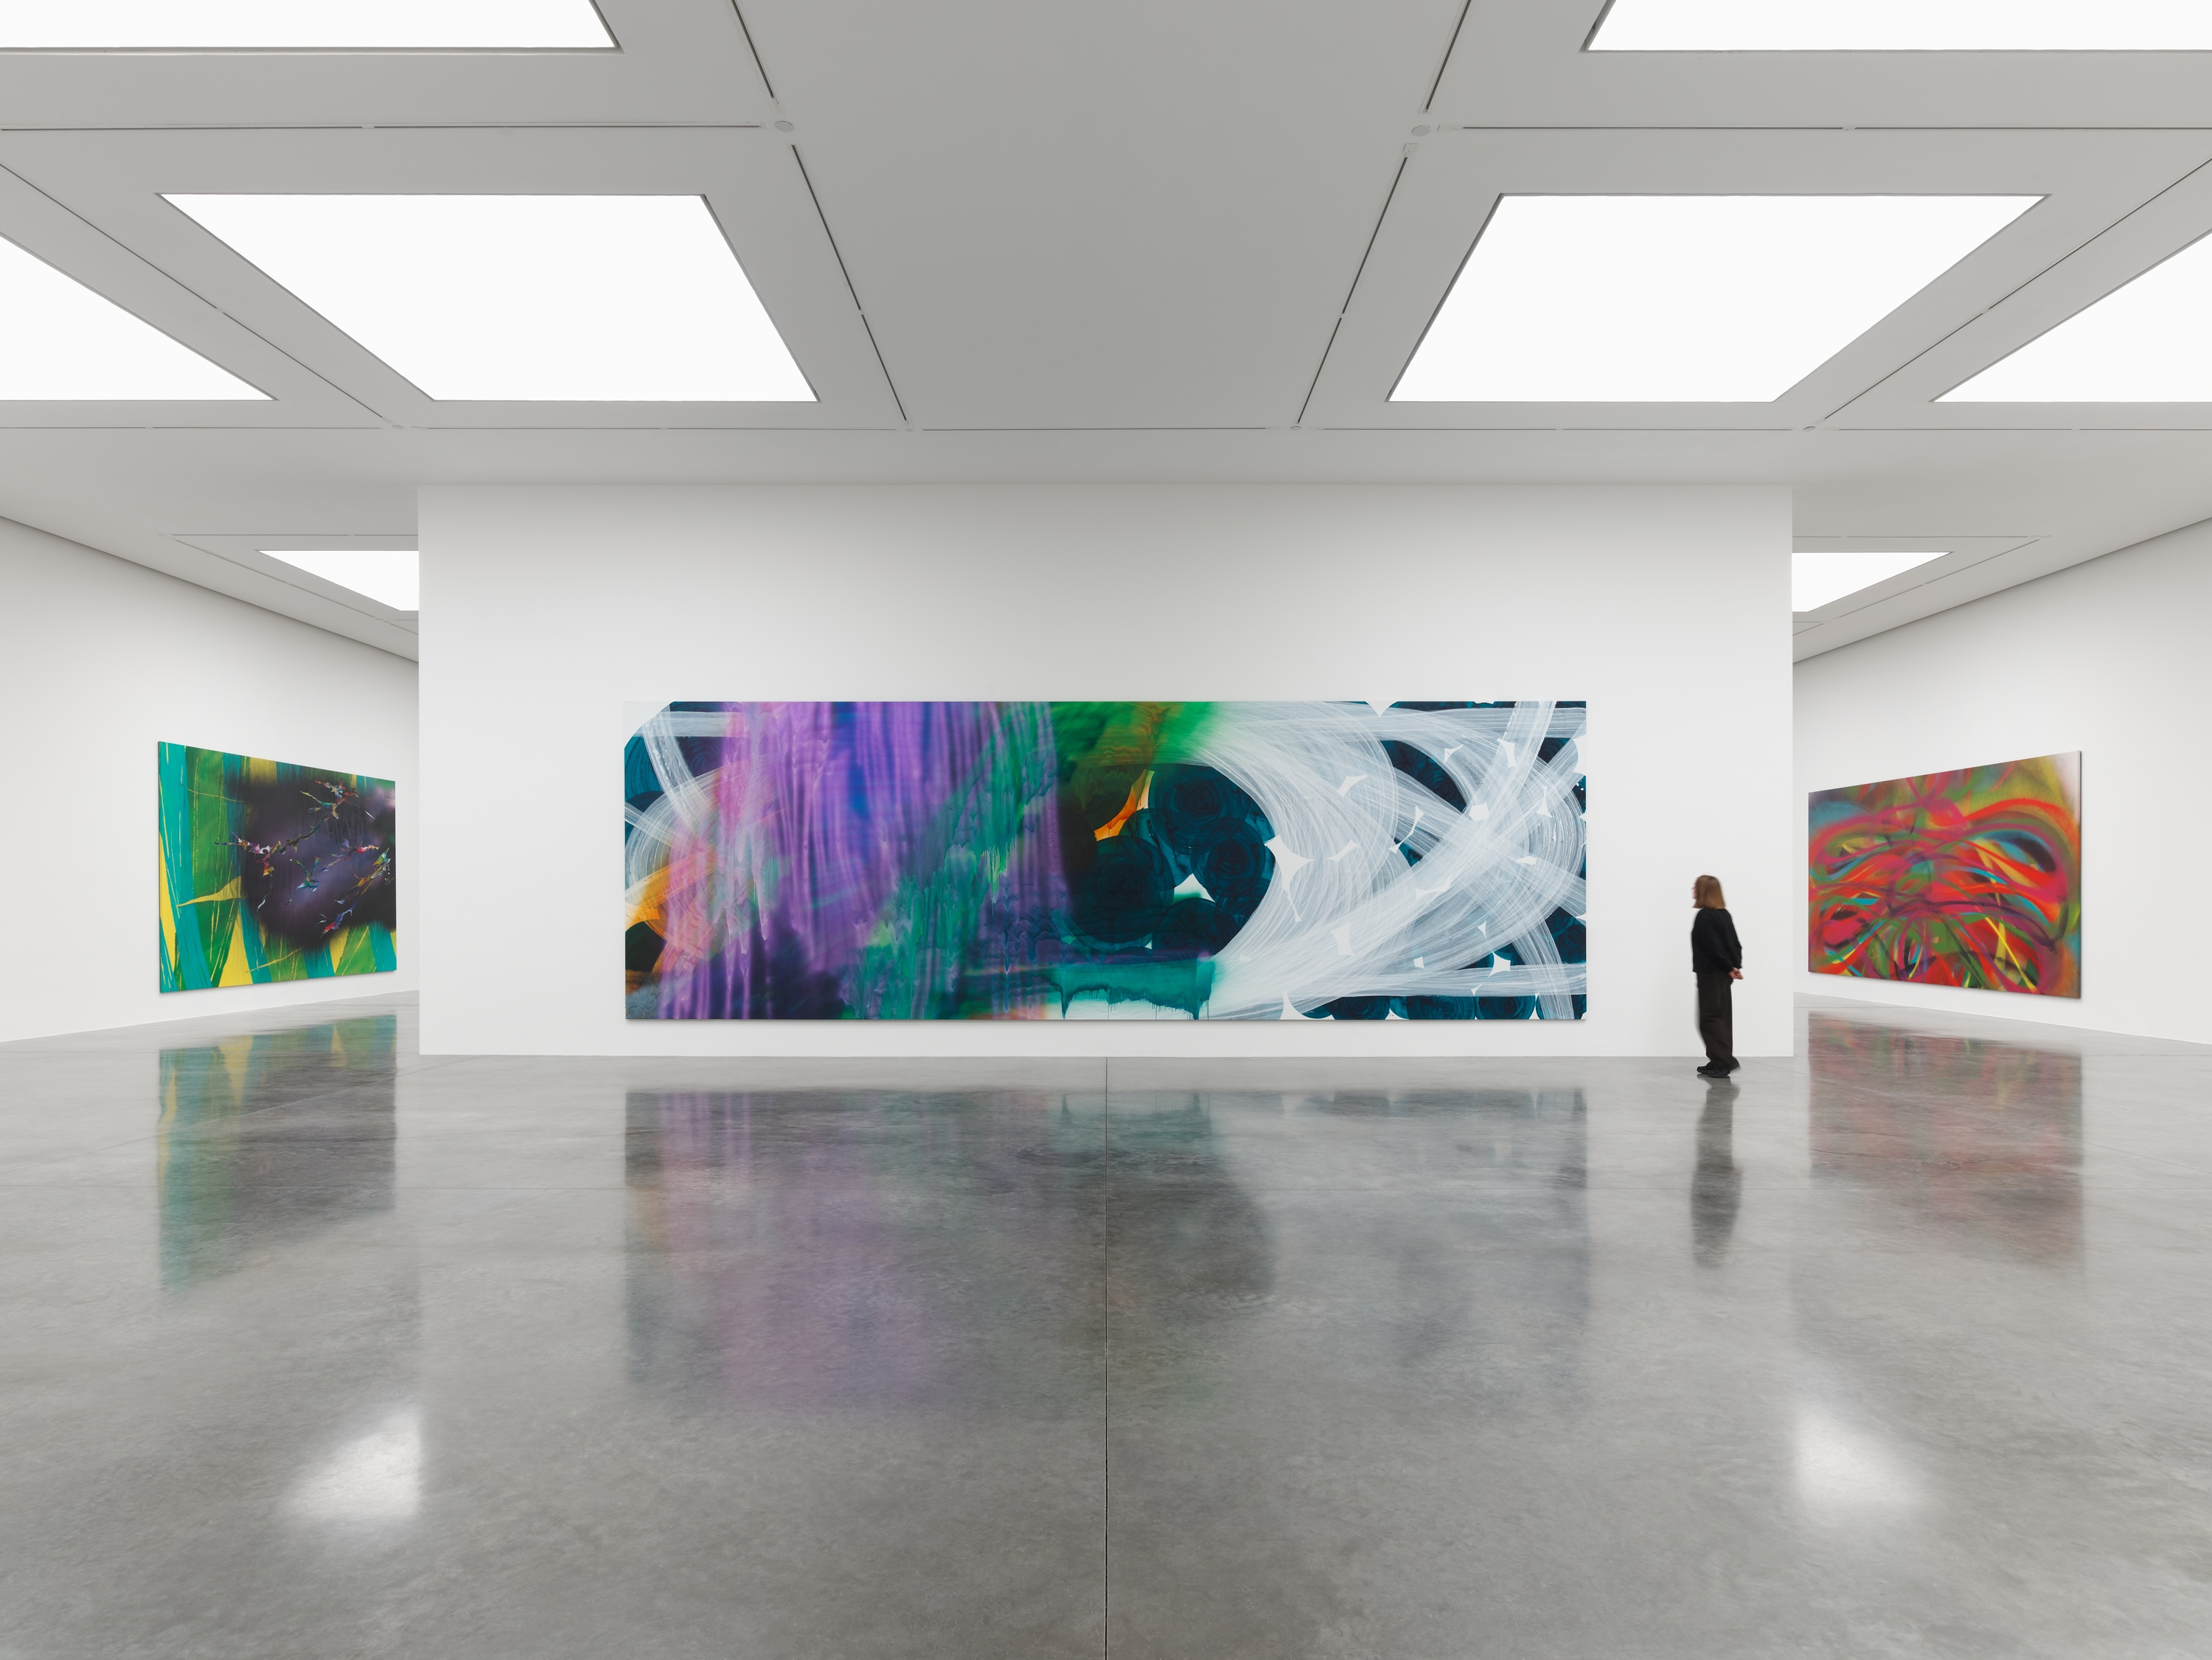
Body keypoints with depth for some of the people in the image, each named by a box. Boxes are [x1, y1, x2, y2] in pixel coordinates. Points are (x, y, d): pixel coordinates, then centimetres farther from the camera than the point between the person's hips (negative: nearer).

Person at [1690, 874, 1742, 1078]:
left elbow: (1714, 946, -19)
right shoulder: (1724, 914, 11)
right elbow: (1734, 943, 9)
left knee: (1709, 1018, -3)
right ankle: (1720, 1062, 16)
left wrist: (1729, 968, -9)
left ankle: (1725, 1060, -7)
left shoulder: (1704, 916, -17)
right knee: (1722, 1017, 11)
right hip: (1722, 974, 9)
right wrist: (1736, 966, 3)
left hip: (1710, 974, -9)